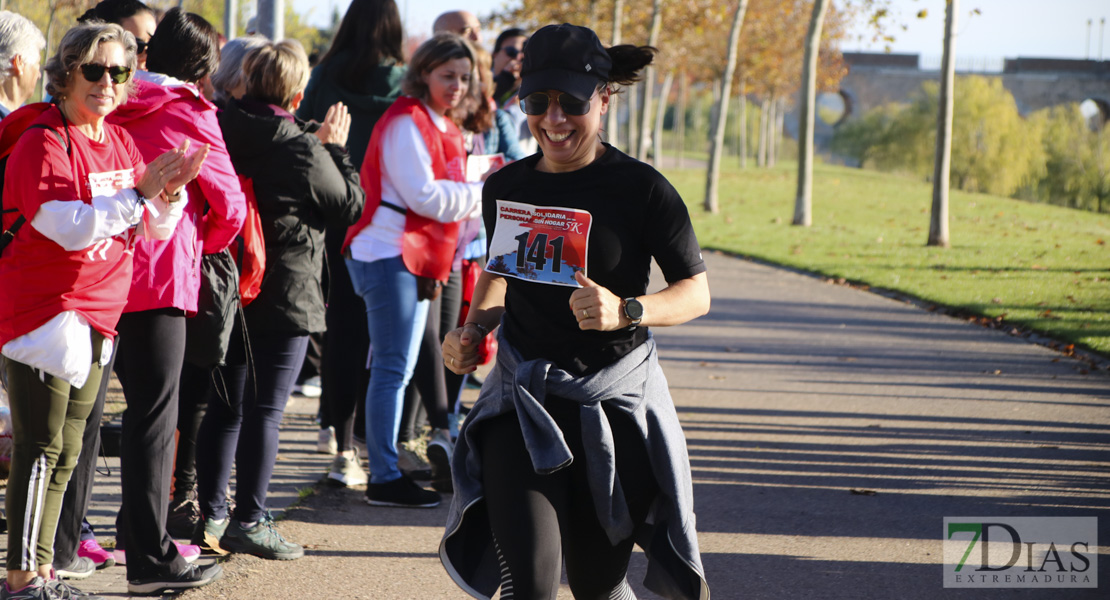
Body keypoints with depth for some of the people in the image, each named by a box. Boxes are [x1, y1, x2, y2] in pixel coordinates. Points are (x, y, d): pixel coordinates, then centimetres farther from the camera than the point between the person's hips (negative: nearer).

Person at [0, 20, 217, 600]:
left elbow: (157, 229, 13)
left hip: (97, 313, 8)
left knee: (64, 452, 11)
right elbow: (72, 228, -22)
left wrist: (173, 189, -8)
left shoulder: (119, 142, 13)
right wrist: (140, 192, -27)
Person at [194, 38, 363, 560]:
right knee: (265, 409, -3)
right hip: (285, 292, -6)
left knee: (226, 404, 15)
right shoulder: (302, 151, -15)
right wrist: (335, 149, 8)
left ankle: (211, 512, 20)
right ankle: (249, 521, -2)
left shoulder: (220, 135, 1)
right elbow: (351, 205, -4)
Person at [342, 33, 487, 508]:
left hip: (416, 260, 10)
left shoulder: (442, 128, 19)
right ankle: (385, 479, -8)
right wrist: (481, 193, -12)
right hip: (390, 255, -10)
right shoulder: (406, 122, -12)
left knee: (398, 369, 12)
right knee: (393, 367, -9)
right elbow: (423, 195, -20)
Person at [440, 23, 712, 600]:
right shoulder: (505, 188, 6)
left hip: (615, 400, -2)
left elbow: (696, 292, -7)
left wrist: (626, 312, -25)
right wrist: (473, 329, 4)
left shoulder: (641, 189, -9)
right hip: (523, 399, 3)